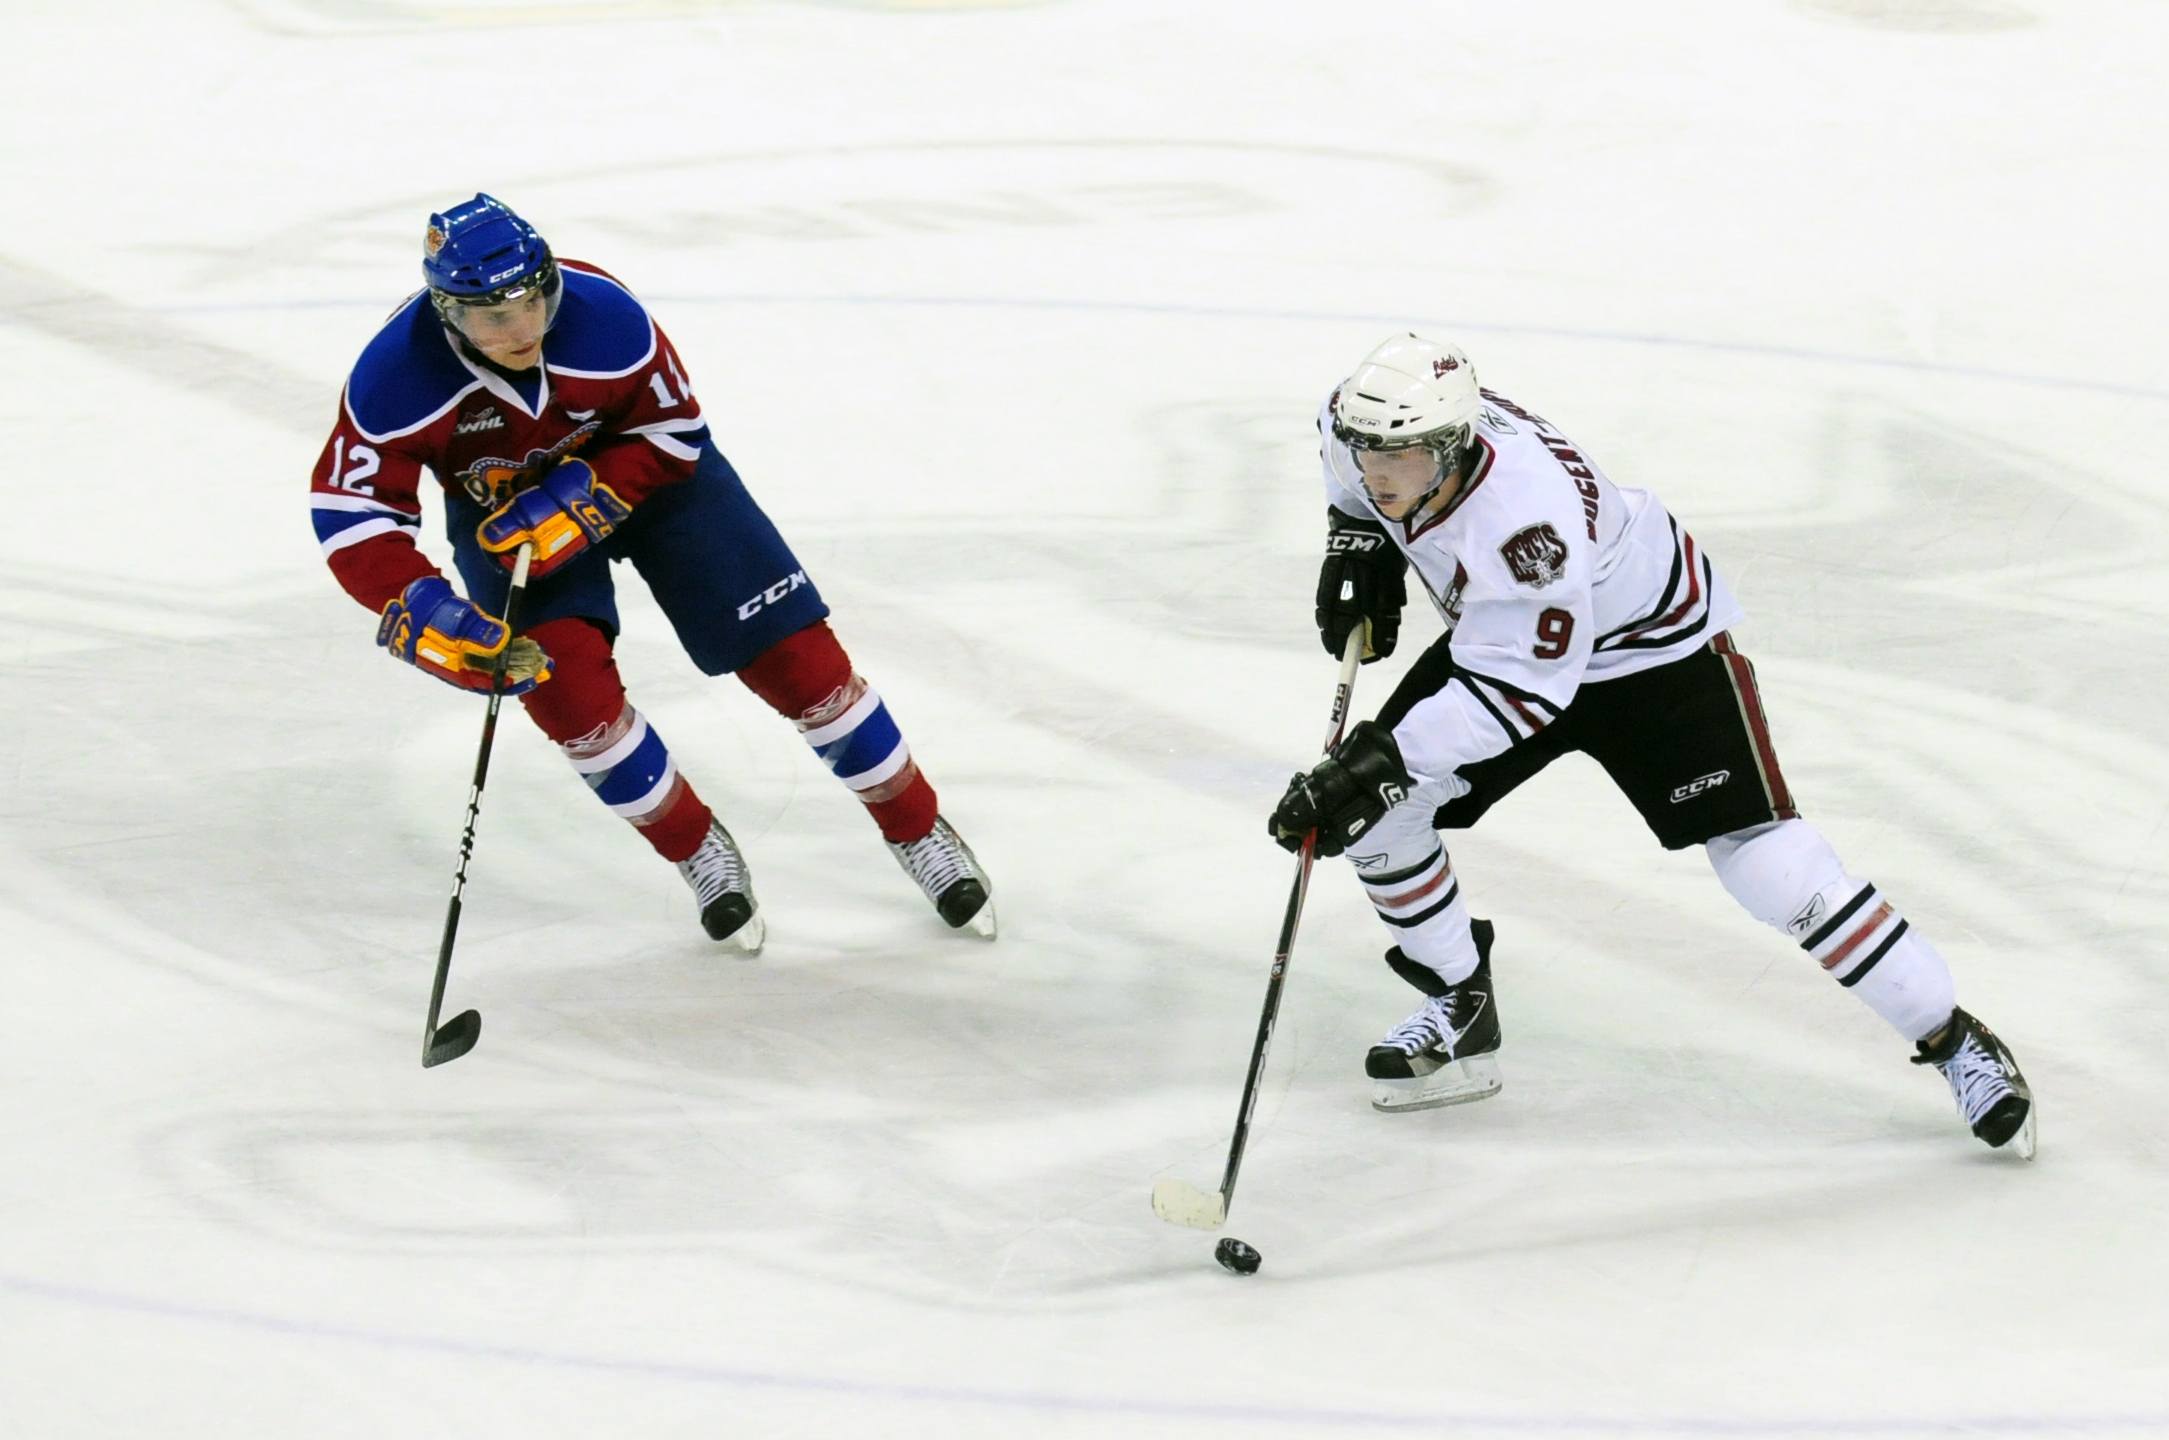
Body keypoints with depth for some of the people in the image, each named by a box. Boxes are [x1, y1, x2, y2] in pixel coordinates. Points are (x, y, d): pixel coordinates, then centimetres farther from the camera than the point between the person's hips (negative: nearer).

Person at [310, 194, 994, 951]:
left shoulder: (603, 316, -35)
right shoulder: (395, 377, -33)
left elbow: (672, 431, -19)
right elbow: (350, 516, -27)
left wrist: (576, 504, -31)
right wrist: (422, 613, -40)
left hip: (647, 467, -1)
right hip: (502, 511, 1)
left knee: (793, 654, -5)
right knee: (564, 676, -22)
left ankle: (918, 829, 15)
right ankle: (698, 851, 2)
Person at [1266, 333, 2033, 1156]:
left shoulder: (1522, 516, -42)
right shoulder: (1379, 427, -20)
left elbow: (1522, 689, -40)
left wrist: (1384, 758, -44)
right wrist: (1356, 544, 0)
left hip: (1656, 643, -8)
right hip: (1501, 632, 8)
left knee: (1762, 860, -16)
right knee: (1369, 808, -5)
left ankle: (1952, 1040, -4)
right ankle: (1462, 1009, 15)